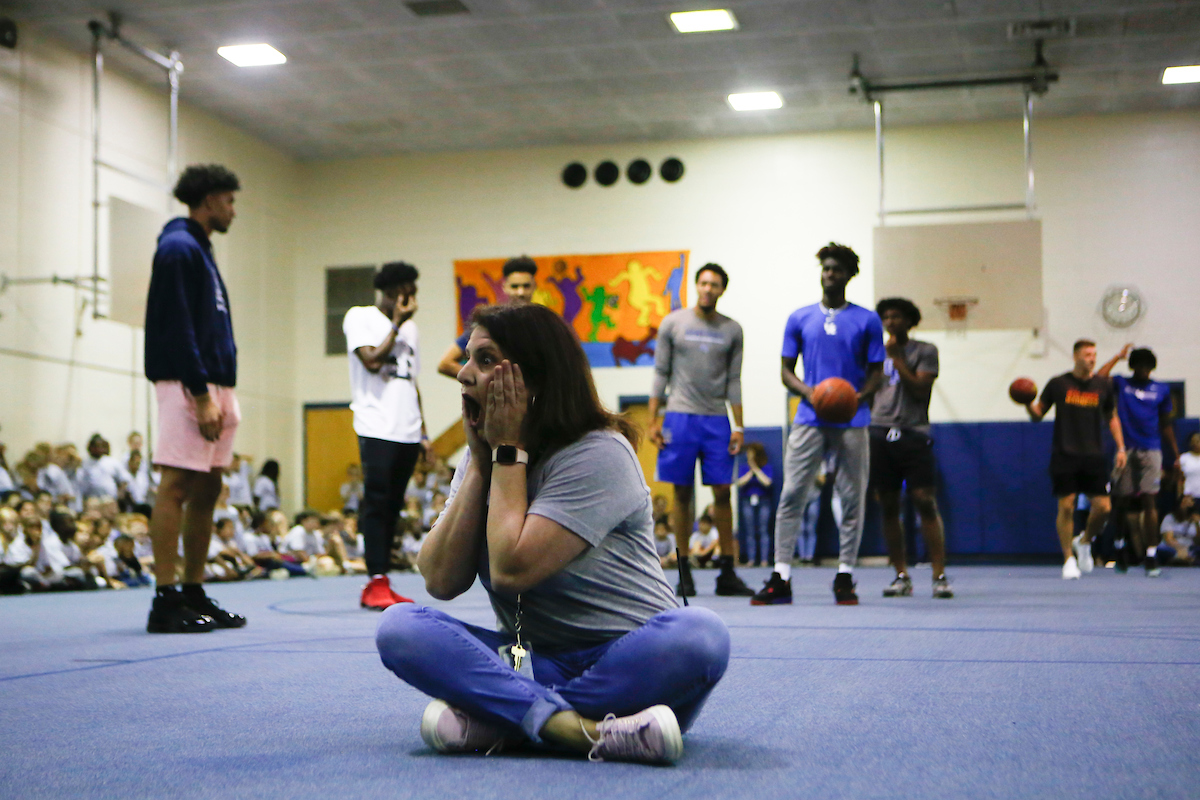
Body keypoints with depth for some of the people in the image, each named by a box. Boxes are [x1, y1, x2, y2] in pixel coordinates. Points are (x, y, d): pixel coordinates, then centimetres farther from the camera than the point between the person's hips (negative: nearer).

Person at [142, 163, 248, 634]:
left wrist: (222, 395, 16)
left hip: (215, 384, 10)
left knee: (207, 489, 9)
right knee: (177, 486, -9)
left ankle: (194, 595, 15)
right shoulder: (179, 247, -8)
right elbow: (177, 329, -16)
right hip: (187, 384, -10)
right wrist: (201, 395, -20)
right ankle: (166, 603, -7)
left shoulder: (199, 250, 22)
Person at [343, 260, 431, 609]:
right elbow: (372, 360, -13)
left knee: (393, 506, 4)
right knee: (377, 503, -11)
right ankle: (376, 583, -10)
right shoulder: (359, 318, 2)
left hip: (407, 433, 6)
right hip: (376, 429, -6)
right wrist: (397, 324, -5)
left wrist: (423, 432, 19)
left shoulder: (410, 327, 22)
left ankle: (381, 586, 6)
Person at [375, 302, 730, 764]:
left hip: (623, 664, -4)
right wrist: (481, 459, -6)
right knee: (399, 626, -18)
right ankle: (583, 730, -34)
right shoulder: (482, 457, 7)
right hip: (532, 661, 5)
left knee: (697, 635, -36)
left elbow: (511, 569, -22)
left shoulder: (599, 454, -12)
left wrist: (510, 450, -13)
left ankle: (494, 718, -29)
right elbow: (441, 581, -5)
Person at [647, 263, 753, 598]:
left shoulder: (732, 330, 8)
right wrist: (653, 421, -1)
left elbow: (734, 381, 9)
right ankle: (684, 573, 7)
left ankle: (727, 573, 3)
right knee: (683, 493, 1)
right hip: (680, 416, -1)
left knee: (722, 492, -2)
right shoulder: (673, 323, 4)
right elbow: (661, 374, 5)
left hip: (717, 419, 1)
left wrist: (738, 426, 2)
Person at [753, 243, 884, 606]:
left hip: (852, 422, 0)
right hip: (809, 420, 1)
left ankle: (845, 577, 11)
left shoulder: (867, 321, 7)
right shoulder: (799, 319, 11)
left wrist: (860, 396, -11)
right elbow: (786, 370, 12)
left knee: (852, 499, 1)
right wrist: (808, 392, -8)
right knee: (791, 495, -6)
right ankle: (781, 579, -3)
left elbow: (876, 372, 9)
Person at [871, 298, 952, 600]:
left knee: (926, 503, -10)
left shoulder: (924, 351, 6)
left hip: (913, 434, -4)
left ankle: (939, 576, -8)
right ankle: (901, 576, 8)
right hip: (881, 435, 4)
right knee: (888, 507, 2)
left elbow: (920, 389, -6)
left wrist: (897, 358, -6)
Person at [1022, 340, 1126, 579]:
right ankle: (1069, 560, 7)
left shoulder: (1103, 385, 8)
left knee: (1103, 507, -5)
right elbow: (1038, 414, 7)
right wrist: (1028, 403, -15)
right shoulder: (1058, 384, 1)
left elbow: (1112, 417, 18)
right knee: (1066, 506, -6)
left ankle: (1084, 542, 25)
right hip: (1064, 454, -2)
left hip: (1093, 456, 2)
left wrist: (1120, 448, 10)